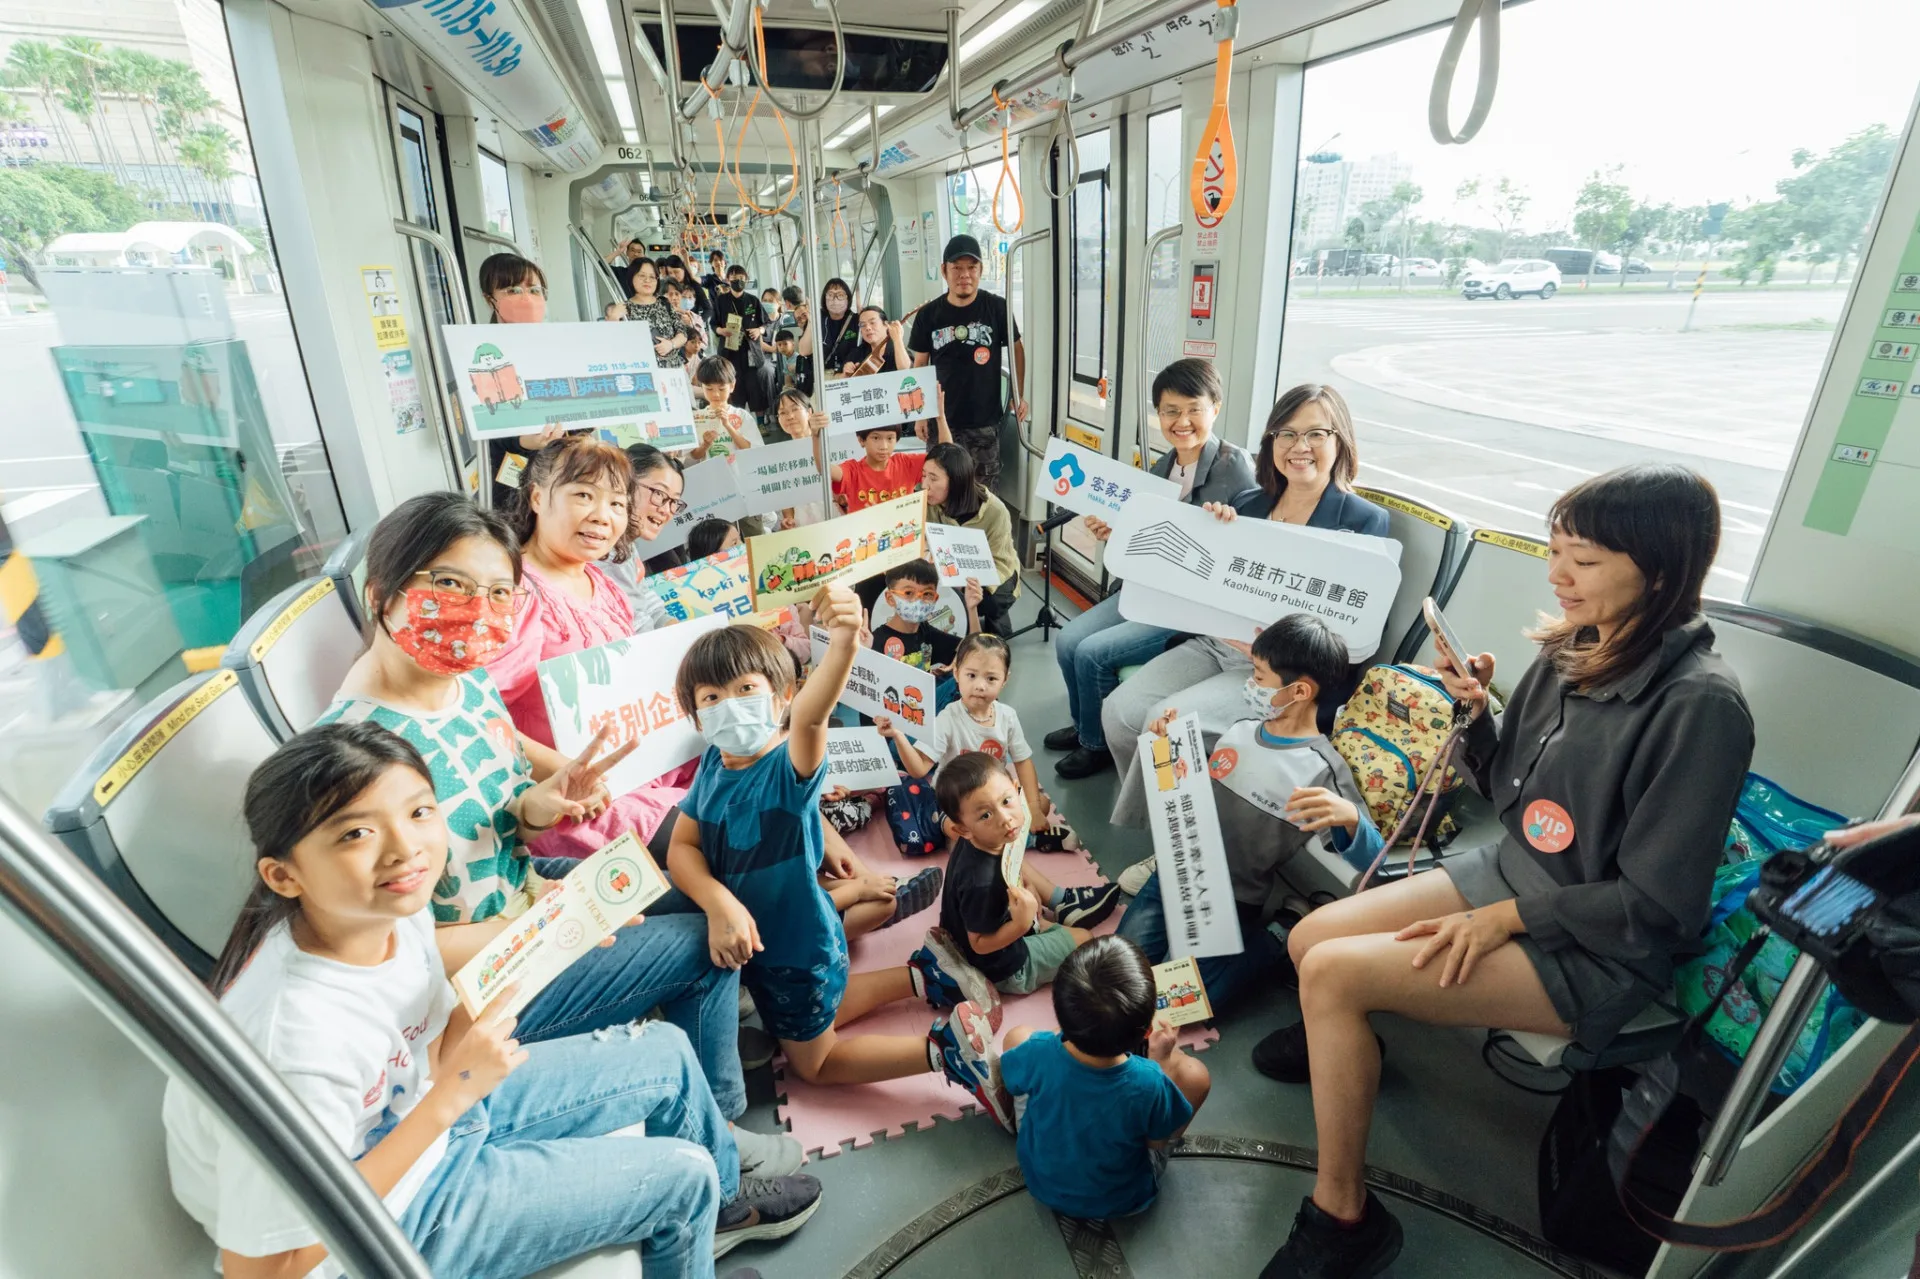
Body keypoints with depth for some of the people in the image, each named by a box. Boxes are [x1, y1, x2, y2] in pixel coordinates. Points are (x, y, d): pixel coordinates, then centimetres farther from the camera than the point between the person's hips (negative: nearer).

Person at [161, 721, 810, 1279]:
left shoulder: (397, 909, -18)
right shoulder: (293, 1040, -39)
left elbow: (431, 1051, -3)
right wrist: (450, 1097, -32)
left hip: (427, 1115, 6)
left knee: (668, 1053, 13)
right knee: (683, 1174, -2)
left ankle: (724, 1201, 45)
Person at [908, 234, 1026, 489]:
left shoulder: (997, 307, -5)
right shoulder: (928, 315, -1)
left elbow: (1017, 348, 9)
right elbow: (920, 365, 8)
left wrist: (1019, 396, 4)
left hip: (985, 421, -1)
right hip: (942, 421, 1)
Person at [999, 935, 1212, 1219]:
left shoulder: (1038, 1053, -34)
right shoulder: (1149, 1083, -38)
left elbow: (1011, 1079, -8)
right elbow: (1159, 1141, -13)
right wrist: (1161, 1060, -7)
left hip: (1041, 1181, 1)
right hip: (1122, 1199, -1)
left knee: (1017, 1035, 10)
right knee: (1195, 1073, 1)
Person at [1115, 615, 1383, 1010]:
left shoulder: (1322, 770, -18)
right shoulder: (1243, 726, 1)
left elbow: (1370, 860, -22)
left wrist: (1349, 816, -44)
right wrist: (1170, 739, -3)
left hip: (1233, 902, -5)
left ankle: (1273, 949, 7)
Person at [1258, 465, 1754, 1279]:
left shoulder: (1701, 705, -24)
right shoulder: (1572, 649, -3)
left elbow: (1655, 903, -19)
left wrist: (1505, 919, -17)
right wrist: (1475, 715, -9)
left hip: (1596, 951, -7)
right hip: (1508, 871, 7)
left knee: (1333, 973, -22)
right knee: (1308, 938, 0)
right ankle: (1340, 1038, 37)